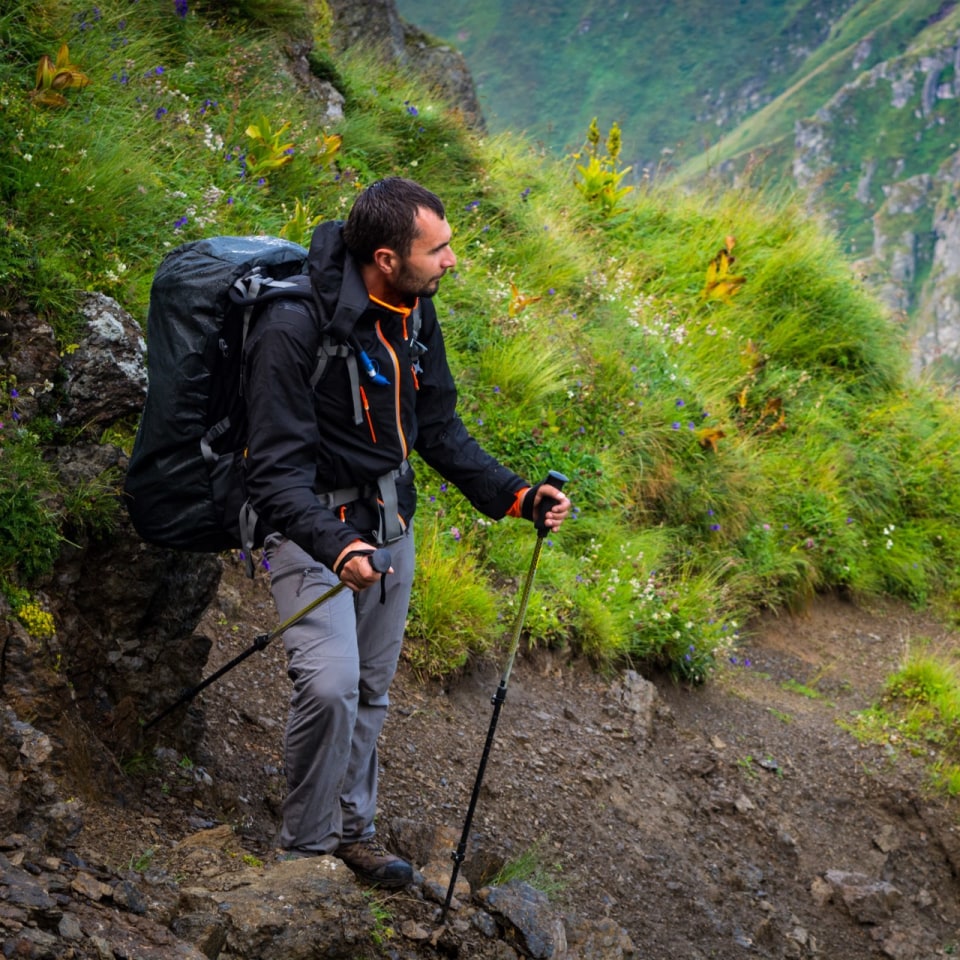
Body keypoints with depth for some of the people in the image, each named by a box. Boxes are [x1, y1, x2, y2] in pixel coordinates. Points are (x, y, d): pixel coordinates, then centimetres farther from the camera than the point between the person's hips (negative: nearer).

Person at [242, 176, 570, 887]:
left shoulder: (414, 317, -1)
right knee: (330, 685, -21)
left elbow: (439, 430, 11)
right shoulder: (295, 329, -26)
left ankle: (352, 828, 33)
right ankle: (306, 848, -1)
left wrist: (515, 496, 0)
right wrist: (334, 547, -41)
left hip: (388, 524, 7)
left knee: (371, 691, 16)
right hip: (312, 528, -7)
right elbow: (276, 469, -26)